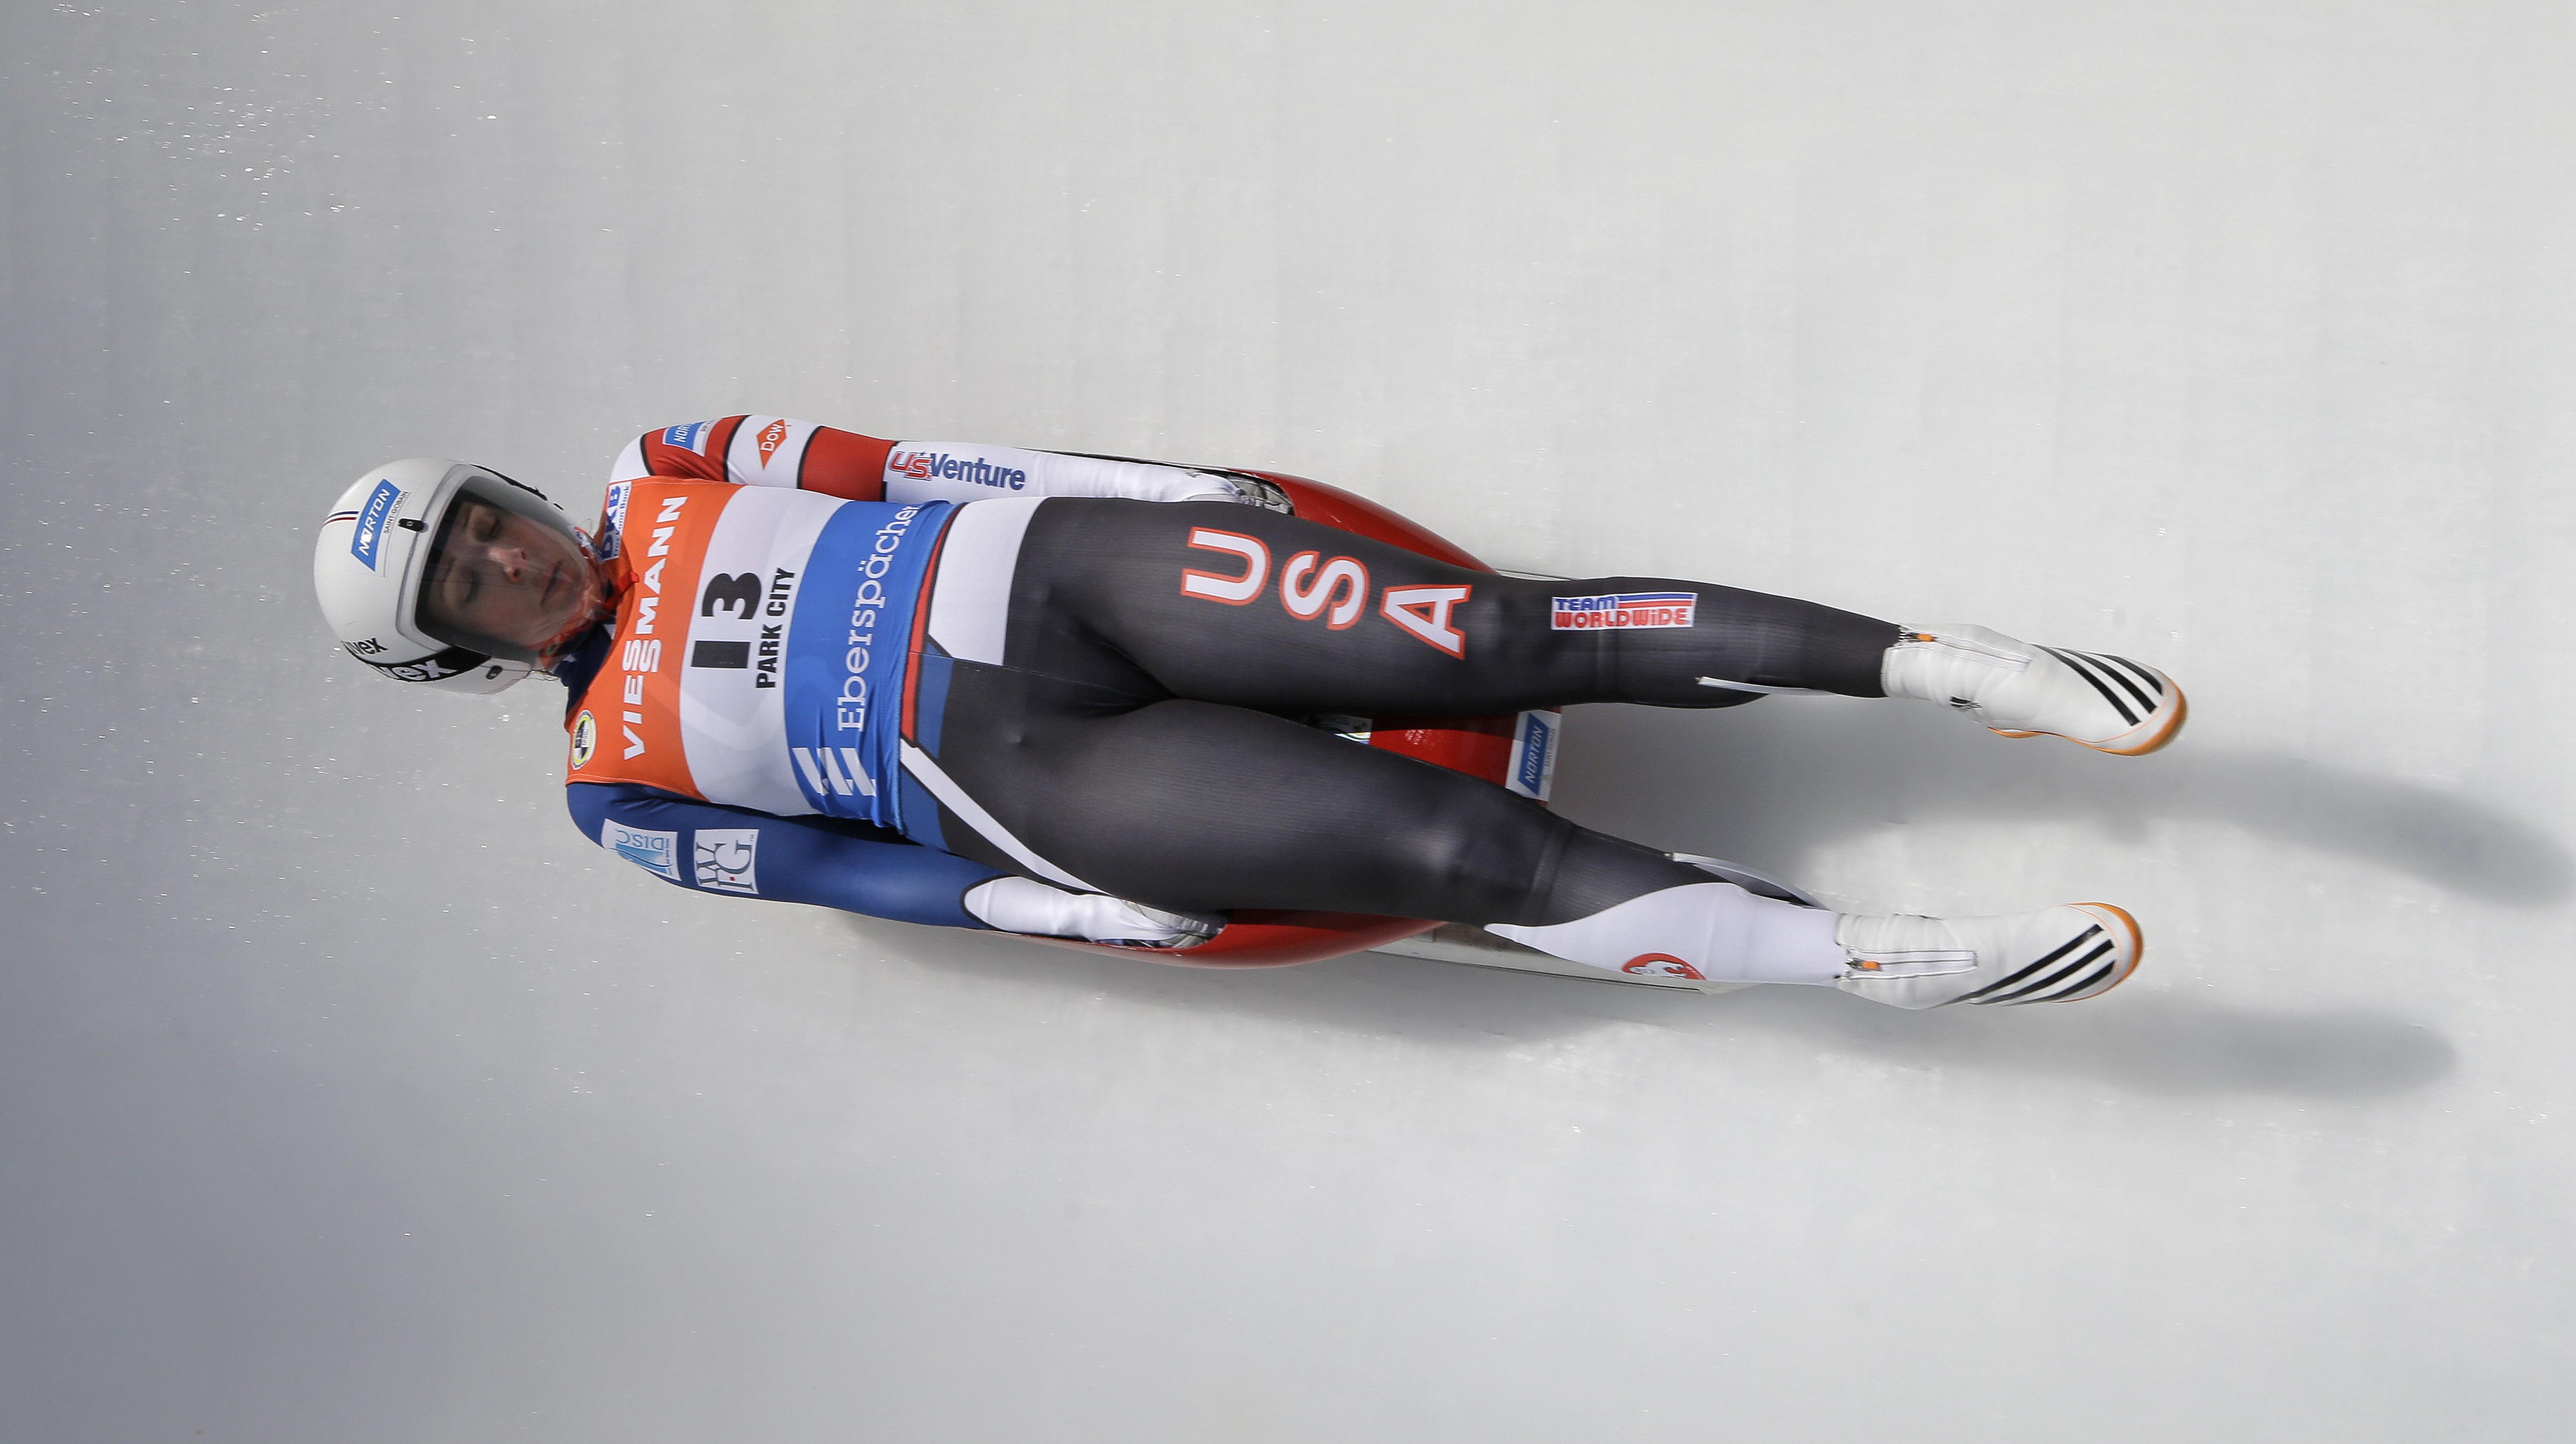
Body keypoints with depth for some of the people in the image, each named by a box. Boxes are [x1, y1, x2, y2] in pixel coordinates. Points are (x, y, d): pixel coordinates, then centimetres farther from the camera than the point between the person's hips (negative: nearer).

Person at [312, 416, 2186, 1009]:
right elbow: (842, 870, 3)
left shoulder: (671, 479, 17)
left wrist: (1160, 479, 7)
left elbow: (899, 466, 17)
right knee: (1473, 851, -21)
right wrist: (1094, 918, -7)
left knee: (1501, 636, -19)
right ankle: (1877, 956, -18)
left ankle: (1933, 659, -14)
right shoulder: (618, 786, 9)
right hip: (1011, 770, -3)